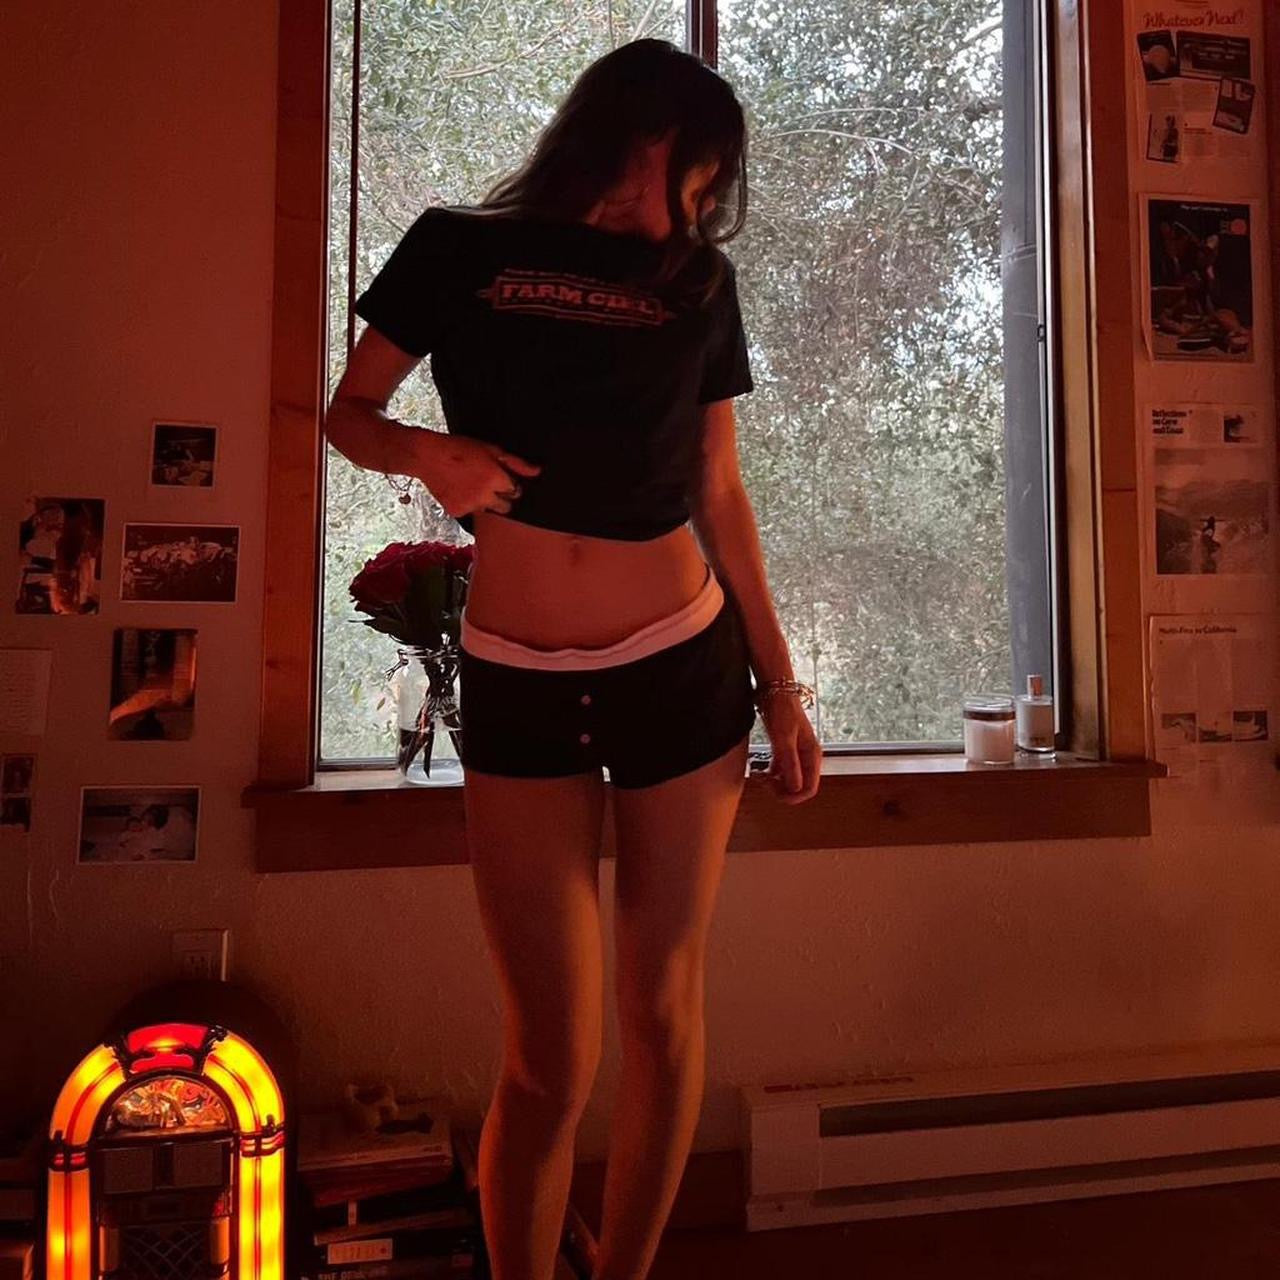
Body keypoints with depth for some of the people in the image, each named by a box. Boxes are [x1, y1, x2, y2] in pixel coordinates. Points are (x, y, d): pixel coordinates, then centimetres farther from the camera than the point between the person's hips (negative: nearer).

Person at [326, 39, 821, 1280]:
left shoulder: (699, 277, 11)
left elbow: (720, 496, 10)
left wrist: (779, 681, 8)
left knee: (663, 1012, 9)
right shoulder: (459, 250, 6)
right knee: (550, 1056, 0)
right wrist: (427, 452, -14)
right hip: (516, 687, -2)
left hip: (687, 667, 2)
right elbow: (348, 413, 9)